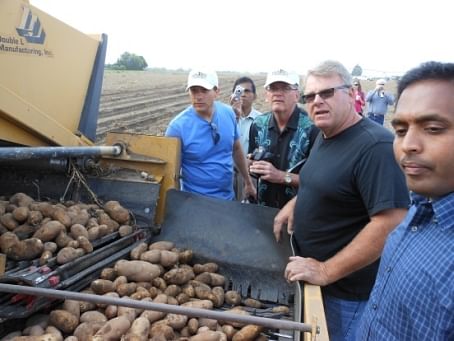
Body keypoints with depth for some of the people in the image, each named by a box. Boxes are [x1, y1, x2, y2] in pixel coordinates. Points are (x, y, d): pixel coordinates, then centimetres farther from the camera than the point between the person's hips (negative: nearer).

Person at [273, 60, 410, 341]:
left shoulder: (376, 145, -24)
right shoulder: (325, 136, 5)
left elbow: (391, 223, -30)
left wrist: (326, 272, -25)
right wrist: (295, 204, 4)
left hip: (348, 289, -8)